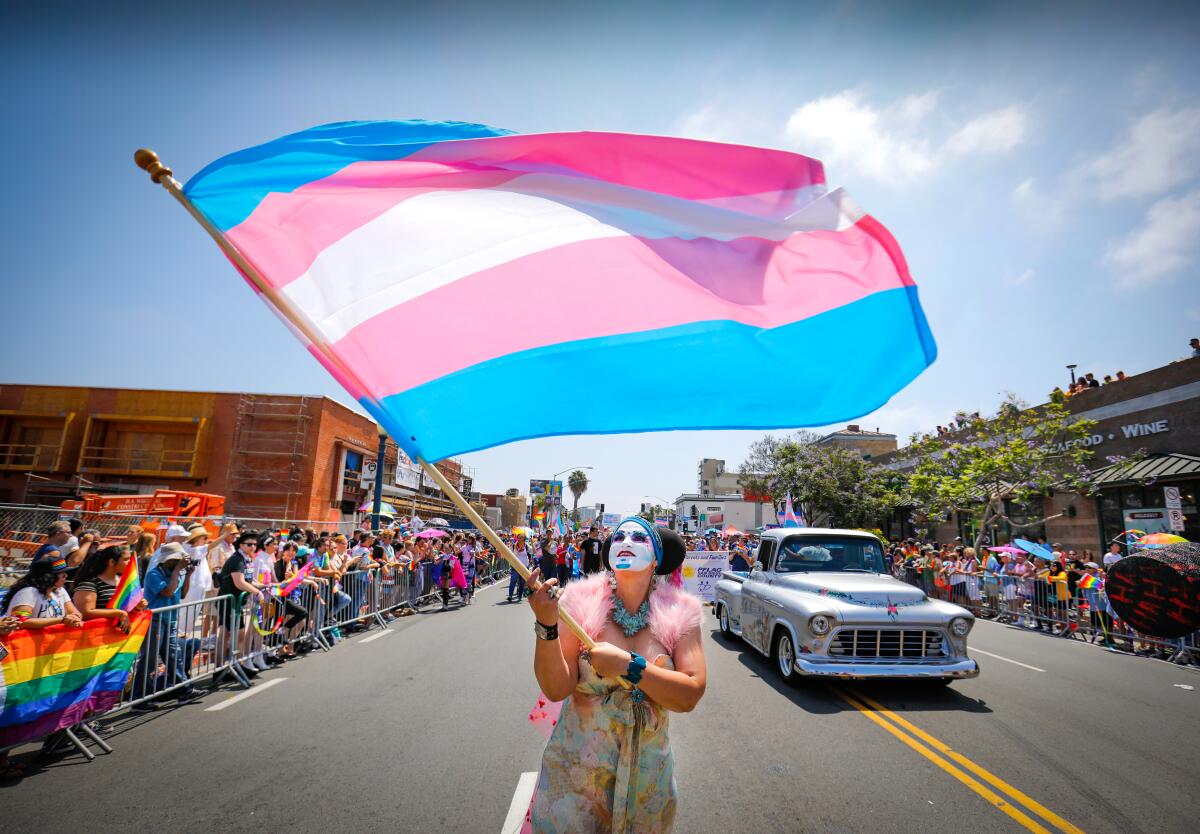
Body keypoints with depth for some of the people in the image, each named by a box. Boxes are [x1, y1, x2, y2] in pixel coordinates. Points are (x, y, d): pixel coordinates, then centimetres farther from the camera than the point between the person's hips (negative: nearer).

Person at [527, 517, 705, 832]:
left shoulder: (679, 613, -10)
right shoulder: (581, 602, -14)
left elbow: (691, 695, -17)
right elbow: (556, 689, -17)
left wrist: (628, 665, -27)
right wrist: (546, 626, -32)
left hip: (647, 776, 2)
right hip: (575, 769, -1)